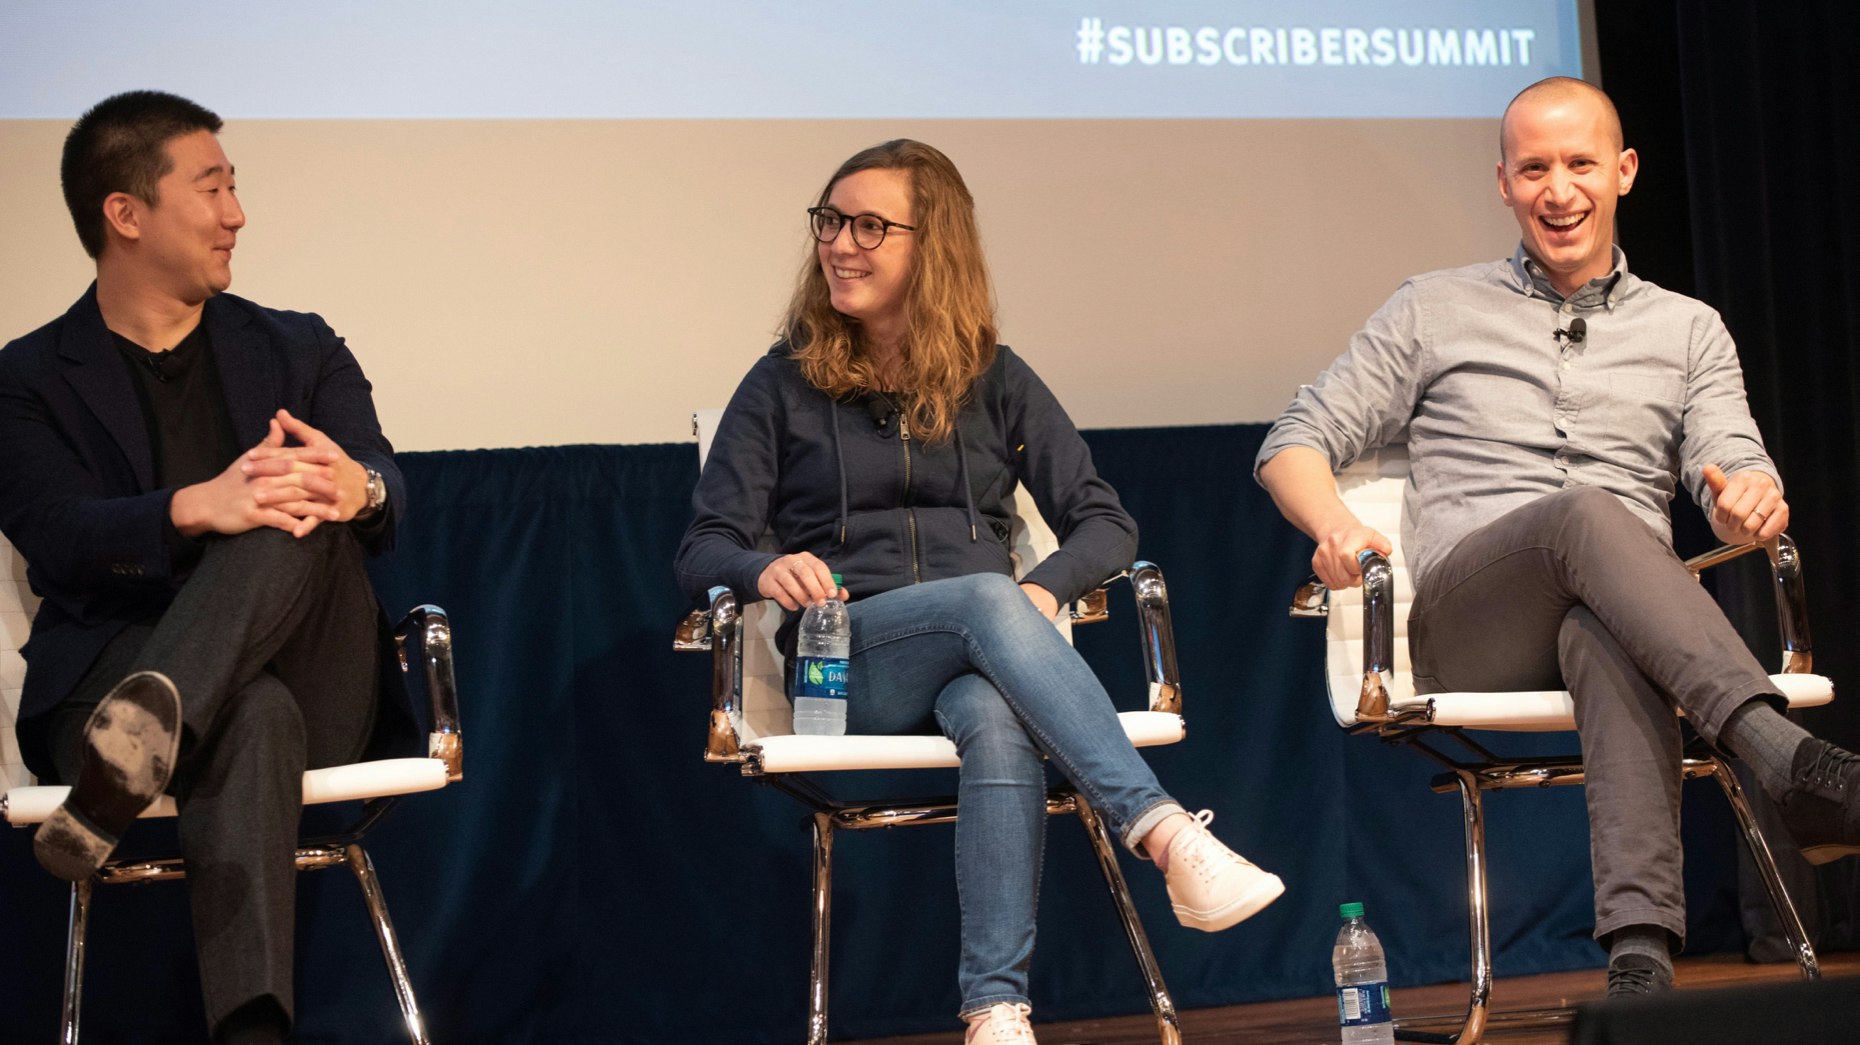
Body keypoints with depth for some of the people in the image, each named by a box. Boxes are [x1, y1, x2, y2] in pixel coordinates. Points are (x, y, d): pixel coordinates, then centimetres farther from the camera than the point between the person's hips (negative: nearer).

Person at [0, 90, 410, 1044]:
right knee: (254, 715, -39)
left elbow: (388, 493, 1)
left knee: (301, 512, -29)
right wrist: (198, 509, -32)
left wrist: (356, 488, -27)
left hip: (310, 685, 3)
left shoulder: (300, 351, 20)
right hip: (109, 670, -2)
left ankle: (149, 722, -54)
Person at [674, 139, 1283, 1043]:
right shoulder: (786, 383, 11)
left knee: (997, 719, -38)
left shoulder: (994, 381, 16)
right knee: (989, 602, -36)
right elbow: (702, 553, 5)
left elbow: (1104, 521, 10)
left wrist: (1047, 588, -14)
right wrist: (765, 571, -20)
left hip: (988, 653, 1)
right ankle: (1171, 839, -49)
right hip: (850, 662, -1)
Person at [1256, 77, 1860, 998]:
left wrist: (1750, 503, -21)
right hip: (1465, 628, -1)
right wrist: (1334, 524, -10)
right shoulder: (1435, 311, 19)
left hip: (1618, 613, 1)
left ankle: (1641, 952, -59)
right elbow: (1297, 442, 15)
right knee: (1583, 513, -37)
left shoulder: (1689, 331, 21)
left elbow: (1732, 469, 7)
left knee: (1606, 640, -41)